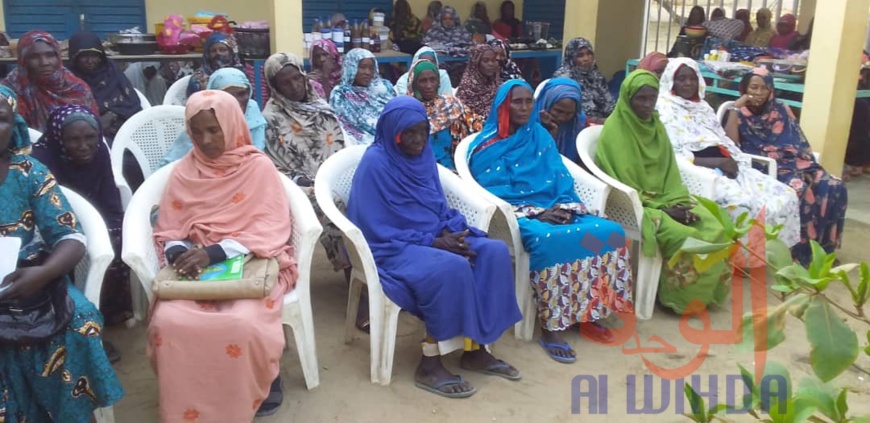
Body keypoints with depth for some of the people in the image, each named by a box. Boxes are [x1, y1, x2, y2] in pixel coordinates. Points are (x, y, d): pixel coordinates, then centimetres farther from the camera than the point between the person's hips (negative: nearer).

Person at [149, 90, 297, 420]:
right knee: (168, 323, -26)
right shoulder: (184, 173, 8)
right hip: (196, 267, 3)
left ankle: (264, 385, 2)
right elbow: (167, 233, 8)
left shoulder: (259, 167, -2)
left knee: (244, 324, -32)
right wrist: (179, 254, -17)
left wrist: (215, 252, -22)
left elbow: (271, 230, -10)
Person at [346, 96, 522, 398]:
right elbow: (377, 229, -16)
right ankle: (429, 365, -19)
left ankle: (475, 350, -6)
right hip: (393, 247, -7)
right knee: (452, 268, -33)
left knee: (494, 252, -14)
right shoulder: (375, 163, -14)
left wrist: (448, 232, -9)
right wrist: (432, 242, -20)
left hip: (434, 237, 7)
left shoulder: (424, 155, 7)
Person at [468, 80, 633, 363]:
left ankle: (588, 312, -6)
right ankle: (550, 327, -27)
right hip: (515, 214, -5)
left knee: (610, 231, -19)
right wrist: (535, 214, -18)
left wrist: (562, 206, -11)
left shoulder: (540, 136, 17)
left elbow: (562, 179, 11)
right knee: (550, 240, -39)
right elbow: (491, 195, -8)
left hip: (552, 208, 5)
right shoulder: (486, 147, 2)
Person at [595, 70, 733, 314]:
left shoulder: (656, 126, 11)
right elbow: (624, 182, -15)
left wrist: (676, 203, -8)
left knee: (713, 229, -13)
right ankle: (683, 296, -7)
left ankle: (706, 293, 2)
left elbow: (669, 171, 11)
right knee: (682, 236, -27)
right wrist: (662, 209, -18)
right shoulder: (615, 130, -12)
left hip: (664, 199, 7)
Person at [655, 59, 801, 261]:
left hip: (726, 166, 8)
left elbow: (725, 142, 20)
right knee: (745, 204, -33)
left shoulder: (704, 107, 23)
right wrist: (718, 162, -16)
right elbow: (674, 157, -12)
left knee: (785, 196, -9)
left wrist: (731, 161, -4)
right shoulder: (665, 110, -1)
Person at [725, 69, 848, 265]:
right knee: (800, 190, -34)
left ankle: (824, 245, -6)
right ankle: (802, 251, -20)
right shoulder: (739, 114, 5)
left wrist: (809, 168, -5)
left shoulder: (781, 109, 15)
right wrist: (735, 108, -15)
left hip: (794, 161, 5)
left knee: (833, 187, -19)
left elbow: (799, 142, 10)